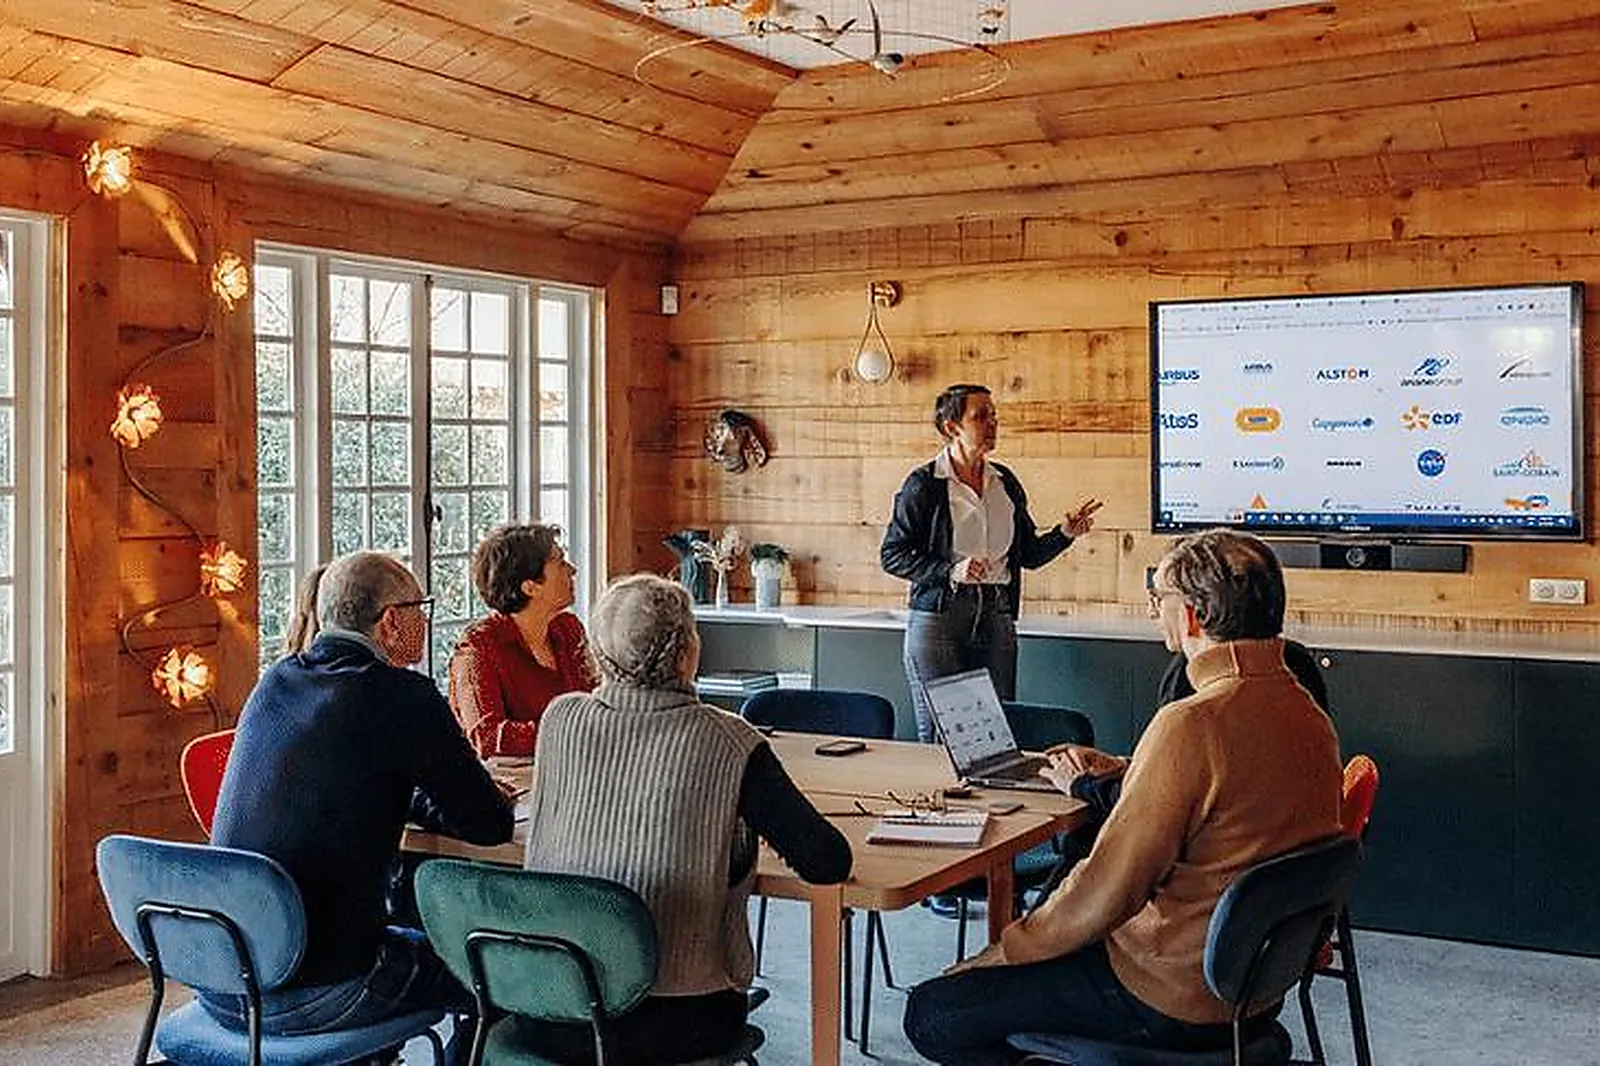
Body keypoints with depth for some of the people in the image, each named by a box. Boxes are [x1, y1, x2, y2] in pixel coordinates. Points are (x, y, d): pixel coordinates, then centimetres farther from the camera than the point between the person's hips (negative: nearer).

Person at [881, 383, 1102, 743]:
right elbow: (892, 555, -5)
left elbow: (1029, 554, 17)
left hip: (996, 616, 5)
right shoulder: (924, 484, -4)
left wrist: (1064, 534, -1)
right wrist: (950, 571, -17)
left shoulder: (1005, 482, 12)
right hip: (939, 615, -4)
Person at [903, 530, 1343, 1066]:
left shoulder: (1192, 725, -26)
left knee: (932, 1016, -3)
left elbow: (1103, 894, -23)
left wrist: (1002, 952, -8)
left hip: (1178, 998, -10)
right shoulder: (1310, 716, 3)